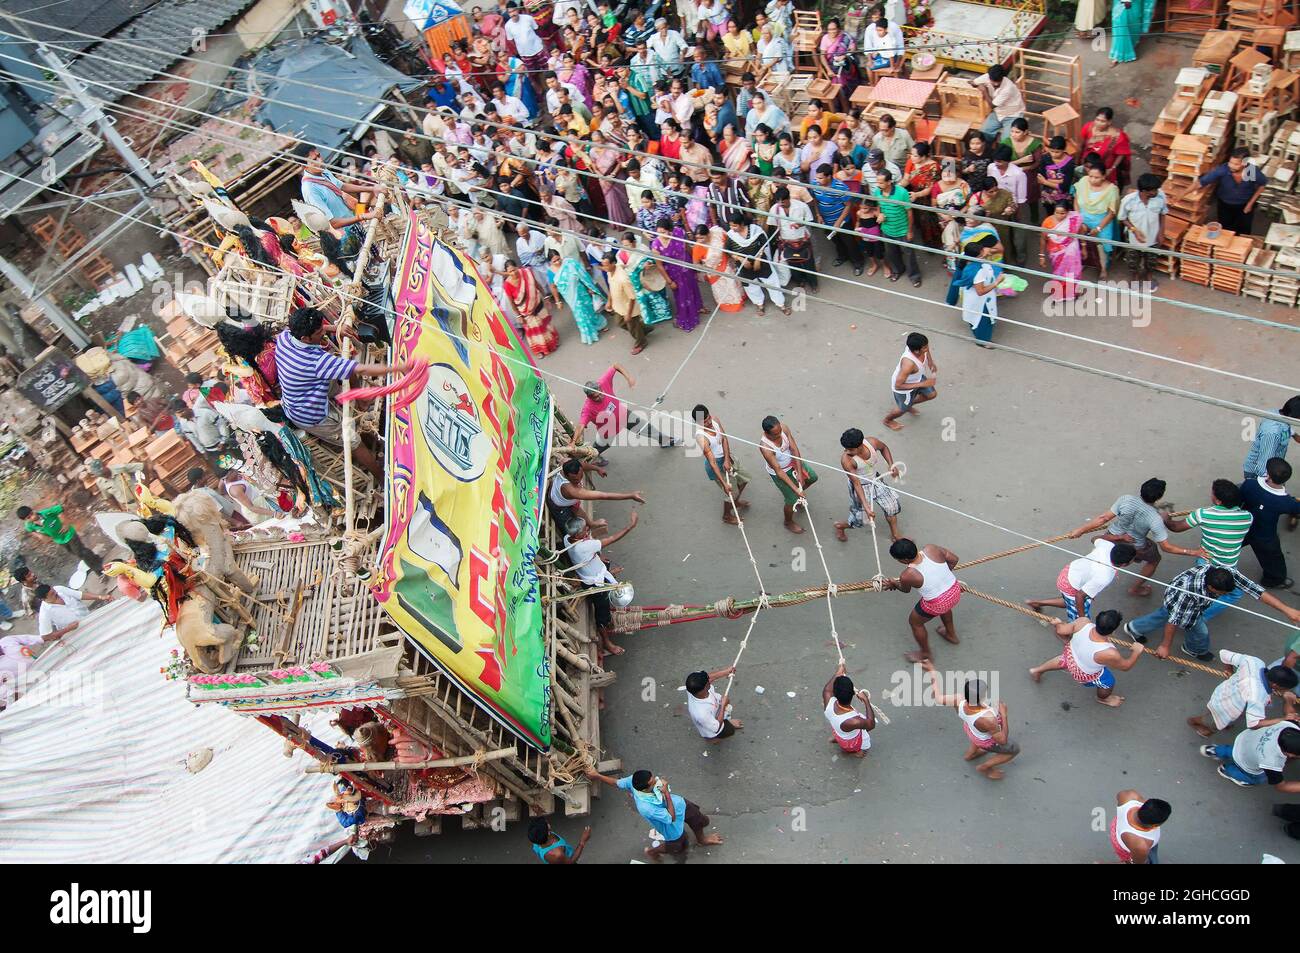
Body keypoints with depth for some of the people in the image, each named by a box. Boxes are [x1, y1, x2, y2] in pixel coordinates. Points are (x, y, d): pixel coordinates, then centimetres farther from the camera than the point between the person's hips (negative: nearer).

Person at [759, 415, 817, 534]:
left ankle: (790, 493, 49)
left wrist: (799, 472, -25)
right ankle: (789, 522, 39)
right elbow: (779, 471, -35)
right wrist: (795, 488, -36)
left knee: (813, 477, 23)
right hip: (780, 471, -6)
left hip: (792, 461, 6)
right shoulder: (765, 447, -41)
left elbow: (794, 449, -21)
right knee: (792, 500, 6)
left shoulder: (783, 428, -27)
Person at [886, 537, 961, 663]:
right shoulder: (931, 549, -17)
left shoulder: (906, 576, -24)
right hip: (955, 592, 5)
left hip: (936, 605, -5)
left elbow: (905, 589, 0)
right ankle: (951, 634, 65)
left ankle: (925, 653, 46)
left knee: (915, 622, 25)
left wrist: (894, 585, 21)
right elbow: (954, 559, -1)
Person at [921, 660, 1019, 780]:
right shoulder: (987, 720, -46)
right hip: (988, 741, -5)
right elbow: (1002, 741, -30)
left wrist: (932, 672, -10)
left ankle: (970, 753, 55)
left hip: (970, 728, 5)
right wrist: (1003, 714, -26)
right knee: (1014, 750, 21)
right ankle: (984, 767, 29)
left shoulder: (960, 702, -35)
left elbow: (938, 698, -18)